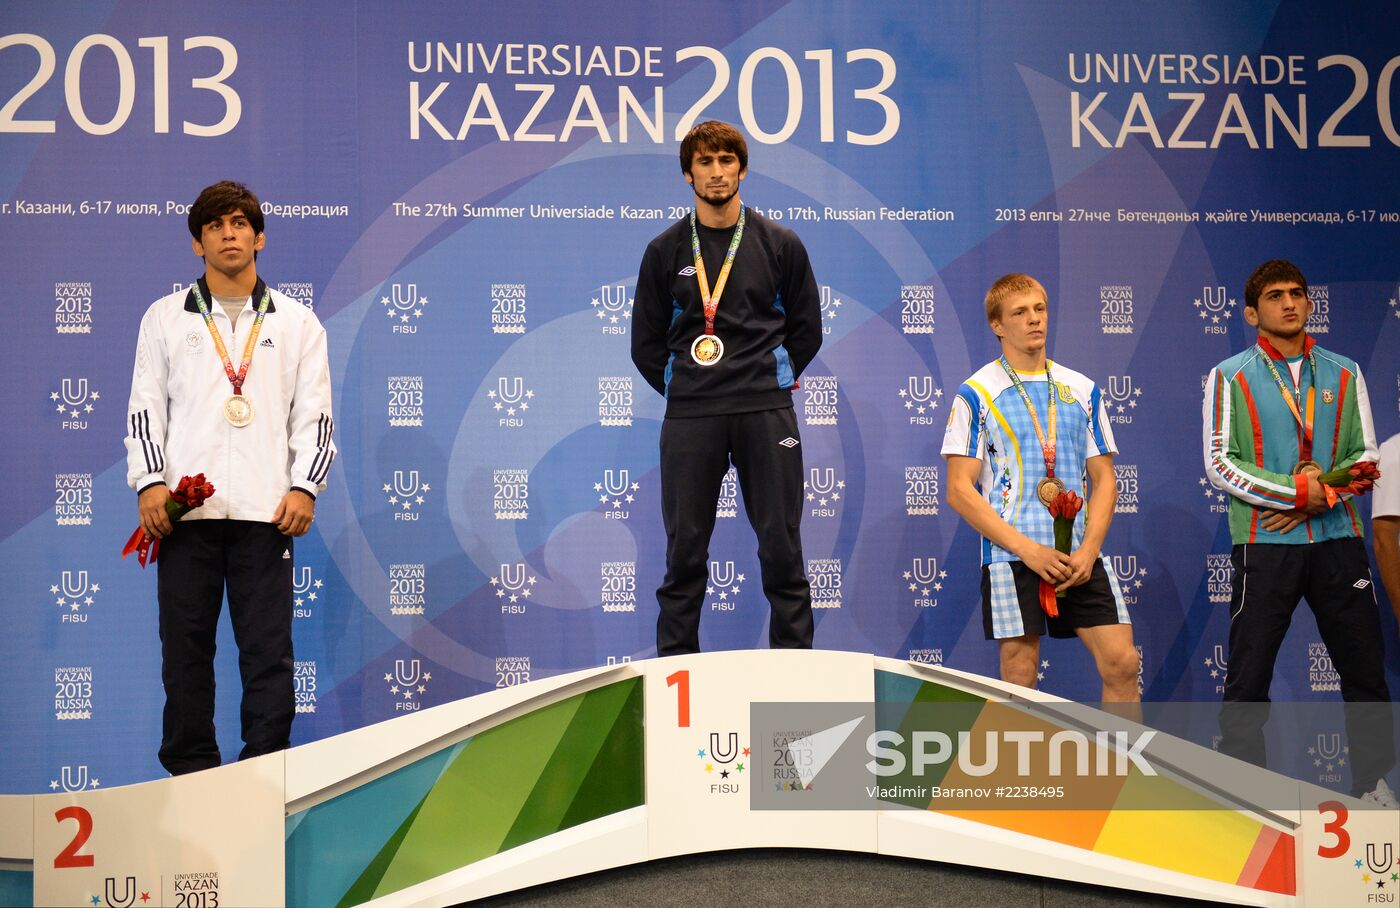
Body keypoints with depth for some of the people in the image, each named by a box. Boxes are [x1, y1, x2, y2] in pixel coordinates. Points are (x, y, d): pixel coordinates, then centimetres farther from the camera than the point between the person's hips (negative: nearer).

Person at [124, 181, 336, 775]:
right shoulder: (165, 318, 13)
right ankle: (190, 774, 8)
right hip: (186, 510, 0)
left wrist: (304, 487, -4)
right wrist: (150, 481, -5)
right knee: (185, 645, 1)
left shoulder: (296, 322, 13)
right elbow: (145, 406, 9)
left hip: (266, 510, 0)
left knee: (269, 648, -3)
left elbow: (314, 414, 9)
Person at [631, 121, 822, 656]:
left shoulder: (780, 245, 7)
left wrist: (771, 381, 8)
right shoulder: (665, 251, 8)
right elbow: (645, 343, 13)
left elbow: (807, 330, 14)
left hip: (766, 411, 0)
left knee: (782, 547, 0)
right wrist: (681, 389, 6)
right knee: (685, 551, 2)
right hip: (689, 416, 0)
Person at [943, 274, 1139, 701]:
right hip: (1011, 558, -3)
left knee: (1122, 662, -6)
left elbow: (1104, 479, 12)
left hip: (1081, 558, 3)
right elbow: (959, 490, -5)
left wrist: (1088, 549, -5)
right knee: (1019, 676, -2)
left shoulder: (1083, 390, 13)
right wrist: (1026, 548, -14)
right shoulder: (977, 394, 1)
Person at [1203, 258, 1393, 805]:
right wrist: (1297, 490, -14)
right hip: (1265, 543, -3)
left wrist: (1319, 496, -9)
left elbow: (1366, 455, 9)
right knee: (1249, 675, -1)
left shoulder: (1343, 374, 11)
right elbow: (1220, 465, -4)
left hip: (1337, 539, 3)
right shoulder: (1231, 378, 2)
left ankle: (1372, 782, 19)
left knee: (1364, 668, 6)